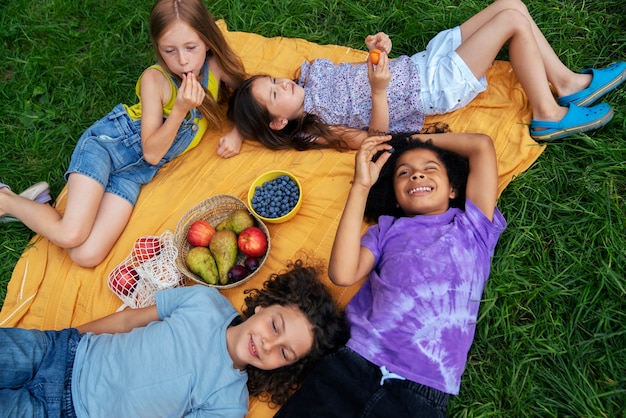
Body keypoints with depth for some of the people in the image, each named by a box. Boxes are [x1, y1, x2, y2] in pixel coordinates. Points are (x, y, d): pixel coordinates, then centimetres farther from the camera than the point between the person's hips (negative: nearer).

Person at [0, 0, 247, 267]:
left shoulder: (215, 66, -9)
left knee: (87, 256, -12)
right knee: (70, 236, -20)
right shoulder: (155, 79, -19)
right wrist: (180, 110, -31)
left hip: (135, 172, 4)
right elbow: (152, 153, -19)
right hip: (108, 142, -4)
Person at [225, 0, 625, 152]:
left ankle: (569, 83, 11)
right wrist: (379, 92, -34)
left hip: (420, 62, 8)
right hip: (435, 89, -8)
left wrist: (378, 50, -9)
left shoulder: (311, 74, 4)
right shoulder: (318, 130, -17)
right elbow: (374, 138, -21)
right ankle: (549, 115, -3)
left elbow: (359, 69, 12)